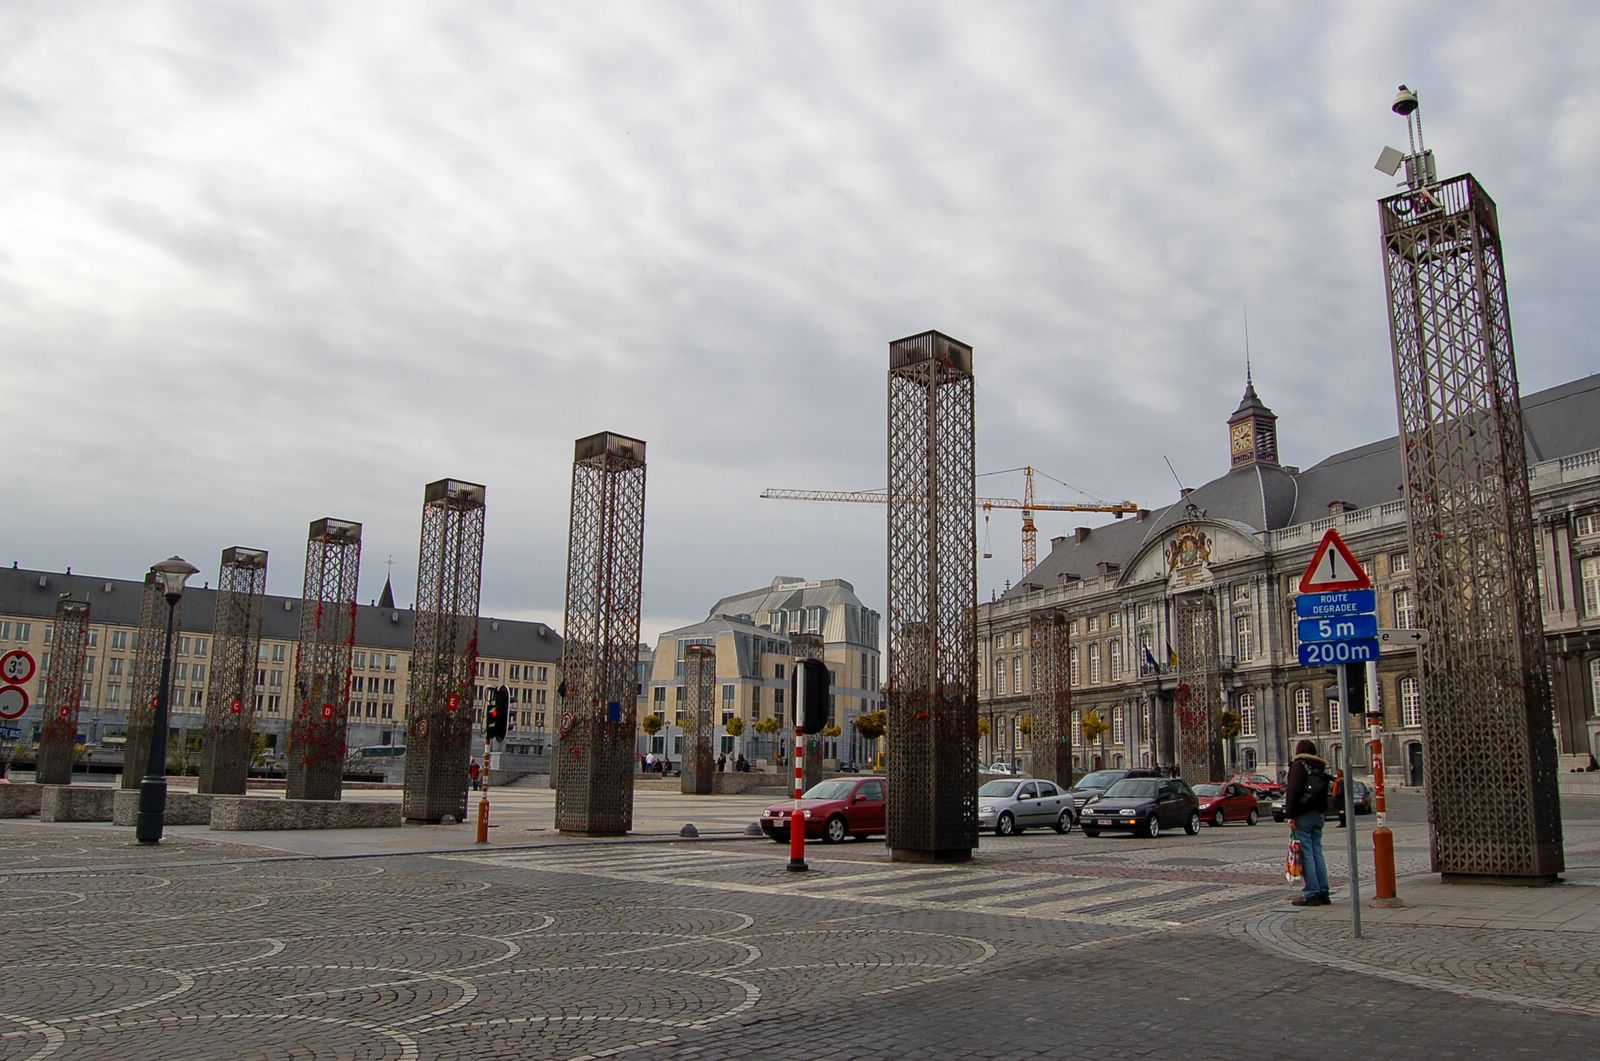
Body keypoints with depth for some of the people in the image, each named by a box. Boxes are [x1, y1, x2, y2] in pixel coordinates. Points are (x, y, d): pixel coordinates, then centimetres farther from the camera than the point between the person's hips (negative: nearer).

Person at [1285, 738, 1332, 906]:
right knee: (1317, 852, 11)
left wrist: (1290, 816, -16)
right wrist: (1319, 811, 20)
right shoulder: (1320, 768, 15)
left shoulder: (1299, 765, -9)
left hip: (1302, 816, -8)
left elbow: (1293, 791, -16)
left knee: (1306, 853, -5)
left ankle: (1311, 894, -6)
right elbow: (1323, 792, 18)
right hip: (1317, 815, 8)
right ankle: (1323, 892, 12)